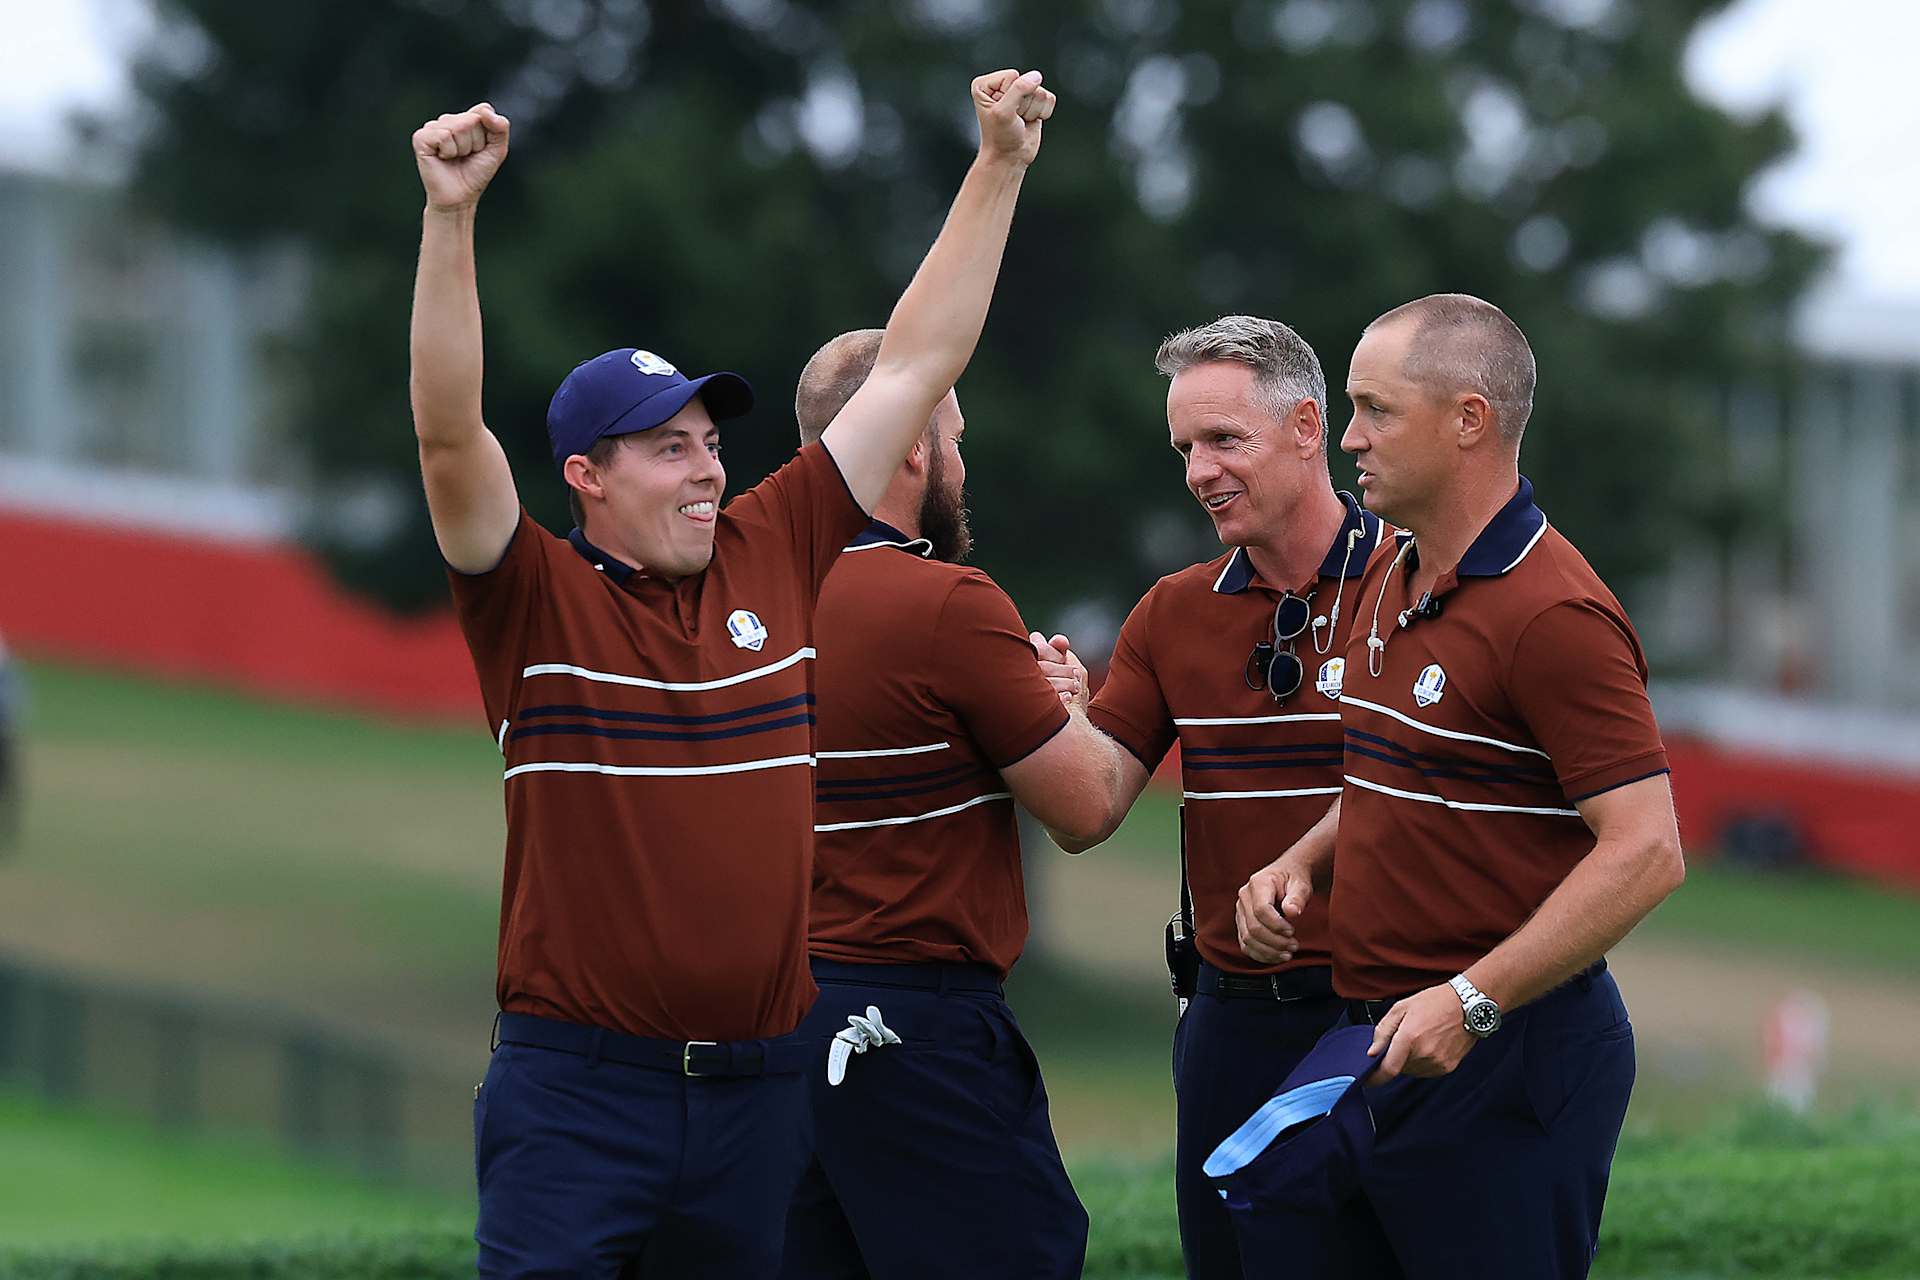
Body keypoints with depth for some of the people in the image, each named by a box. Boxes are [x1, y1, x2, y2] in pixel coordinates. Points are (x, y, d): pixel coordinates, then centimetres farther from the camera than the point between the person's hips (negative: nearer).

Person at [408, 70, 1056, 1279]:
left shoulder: (774, 557, 8)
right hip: (578, 1087, -4)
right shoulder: (539, 600, -3)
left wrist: (1001, 166, 10)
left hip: (760, 1085, 4)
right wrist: (452, 216, -27)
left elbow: (916, 366, 11)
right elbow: (450, 432, -17)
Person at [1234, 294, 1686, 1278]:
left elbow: (1646, 854, -22)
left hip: (1505, 1063, -9)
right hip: (1380, 1041, 9)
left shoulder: (1554, 614, -17)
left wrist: (1472, 1001, -25)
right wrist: (1301, 864, 7)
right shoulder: (1392, 581, 14)